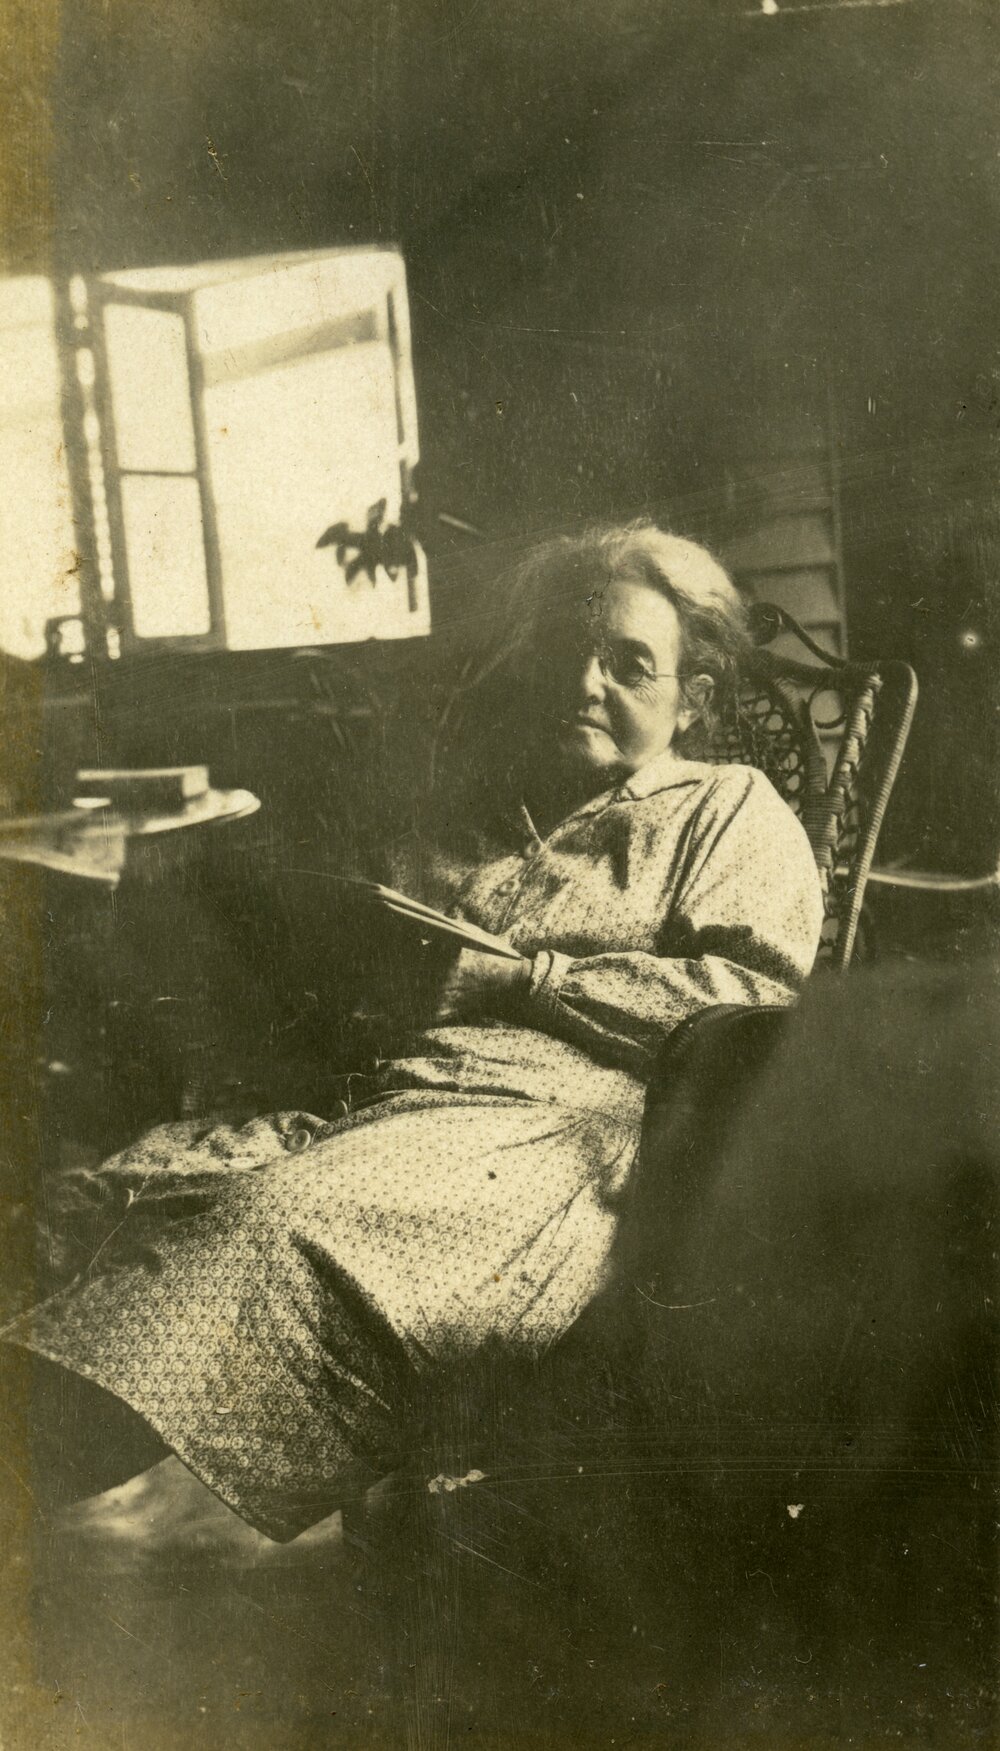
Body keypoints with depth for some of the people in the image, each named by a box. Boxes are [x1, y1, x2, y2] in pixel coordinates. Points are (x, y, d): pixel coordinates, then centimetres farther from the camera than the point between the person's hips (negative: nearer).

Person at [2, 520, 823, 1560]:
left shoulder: (733, 812, 18)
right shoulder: (465, 814, 32)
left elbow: (759, 992, -2)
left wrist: (526, 975, -3)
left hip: (572, 1123, -5)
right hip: (393, 1104, 6)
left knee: (304, 1220, -35)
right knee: (145, 1184, -26)